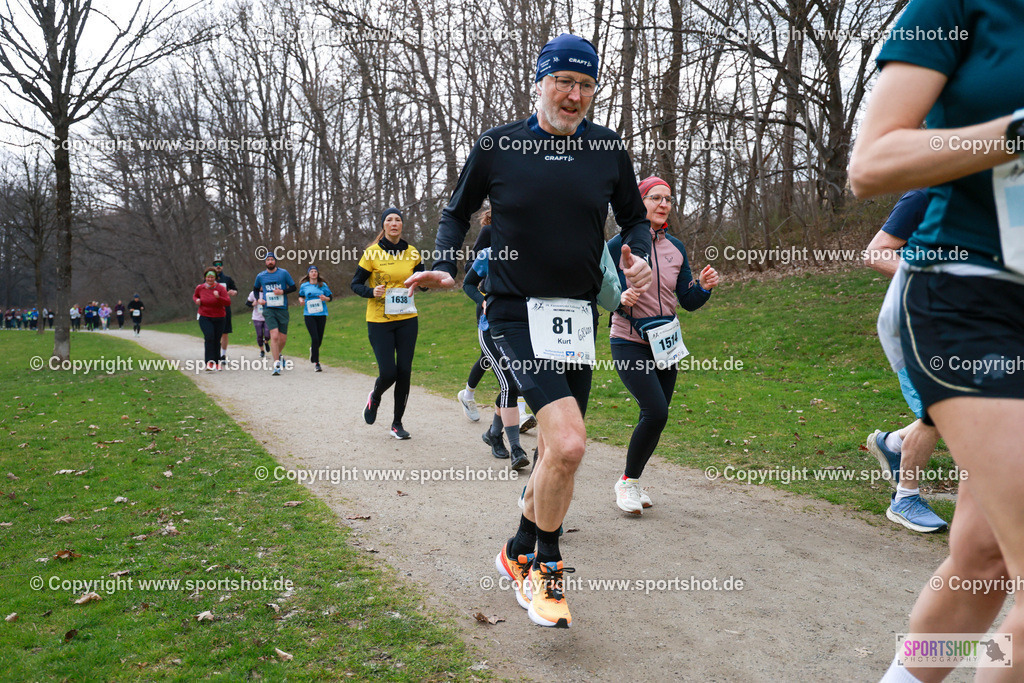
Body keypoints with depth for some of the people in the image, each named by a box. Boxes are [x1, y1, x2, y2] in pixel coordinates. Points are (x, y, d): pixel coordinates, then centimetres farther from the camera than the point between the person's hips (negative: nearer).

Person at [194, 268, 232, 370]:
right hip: (204, 318, 0)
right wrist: (197, 300, 0)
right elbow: (195, 295, 23)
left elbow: (228, 302, -16)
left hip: (218, 318, 0)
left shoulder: (221, 288, -7)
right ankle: (209, 362, -20)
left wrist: (218, 297, -32)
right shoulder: (200, 287, 1)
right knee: (209, 336, -21)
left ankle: (217, 362, 22)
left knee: (217, 340, 4)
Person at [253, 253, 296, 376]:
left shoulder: (284, 273, 2)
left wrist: (283, 291, -12)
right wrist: (258, 299, 5)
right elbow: (255, 289, 24)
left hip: (282, 309, 1)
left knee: (283, 339, 5)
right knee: (274, 336, -17)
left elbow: (293, 287, 6)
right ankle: (277, 365, -14)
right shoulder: (260, 276, 7)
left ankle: (277, 354, 39)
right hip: (268, 309, -1)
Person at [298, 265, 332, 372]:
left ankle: (313, 350, 41)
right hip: (309, 315, -2)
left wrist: (325, 298, -9)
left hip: (321, 314, 2)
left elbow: (330, 297, 13)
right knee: (315, 338, -13)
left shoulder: (323, 285, 6)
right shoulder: (304, 285, 5)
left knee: (319, 339, 6)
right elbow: (300, 296, 20)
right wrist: (301, 300, -2)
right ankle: (316, 363, -6)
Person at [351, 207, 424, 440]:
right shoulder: (372, 253, -4)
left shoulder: (412, 253, 5)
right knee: (388, 373, -8)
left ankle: (397, 424, 17)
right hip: (379, 321, -3)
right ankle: (375, 397, 29)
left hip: (407, 319, 3)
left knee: (404, 372, 1)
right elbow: (356, 284, 1)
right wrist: (372, 292, -19)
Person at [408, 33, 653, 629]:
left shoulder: (608, 150, 5)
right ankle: (547, 564, 4)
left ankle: (520, 552, 34)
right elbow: (458, 212, 12)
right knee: (568, 443, -21)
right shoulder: (497, 147, -1)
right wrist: (445, 267, -4)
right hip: (518, 310, -4)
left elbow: (635, 217, 15)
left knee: (559, 447, 10)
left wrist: (640, 256, -5)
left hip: (580, 313, 4)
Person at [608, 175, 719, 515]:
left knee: (654, 417, 7)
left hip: (665, 344, 6)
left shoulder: (676, 248, 8)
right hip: (630, 343, -6)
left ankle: (632, 483, 27)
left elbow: (688, 301, 9)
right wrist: (621, 297, -24)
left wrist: (704, 286, -10)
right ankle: (627, 481, 2)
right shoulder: (621, 244, -7)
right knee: (656, 413, -19)